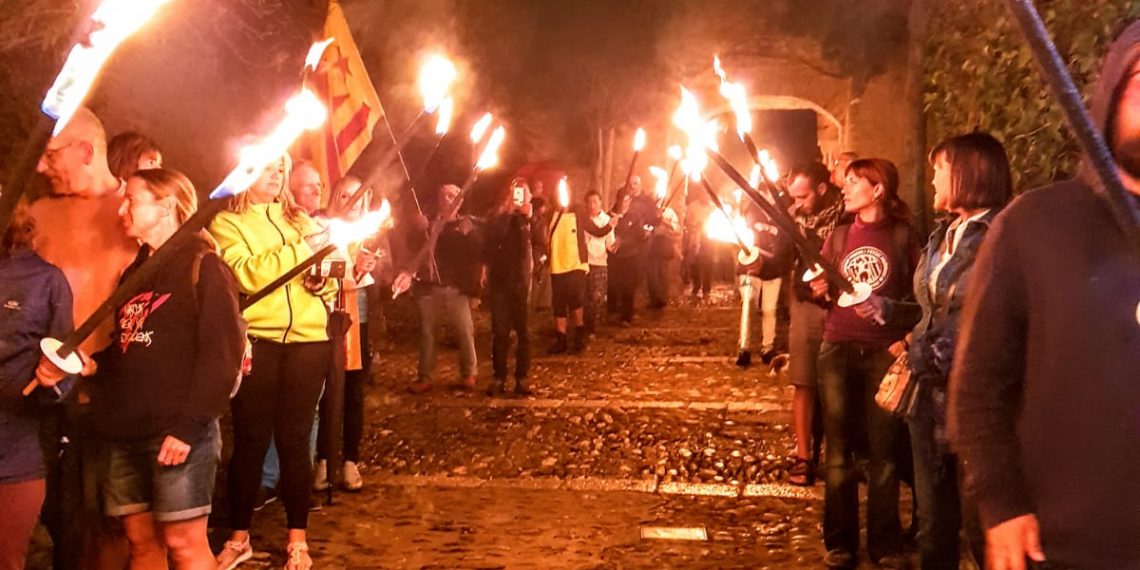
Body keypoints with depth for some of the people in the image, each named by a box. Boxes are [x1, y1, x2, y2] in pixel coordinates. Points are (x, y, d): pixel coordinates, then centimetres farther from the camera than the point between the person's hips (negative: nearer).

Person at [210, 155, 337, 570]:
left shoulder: (298, 219, 16)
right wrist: (301, 249, -17)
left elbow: (327, 282, 14)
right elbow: (248, 273, -14)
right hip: (255, 341, -3)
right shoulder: (226, 223, 3)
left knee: (294, 439, 5)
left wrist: (321, 279, -8)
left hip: (307, 340, 3)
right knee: (250, 440, 3)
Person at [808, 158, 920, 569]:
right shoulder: (839, 236, 12)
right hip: (838, 351, 3)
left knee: (884, 452, 1)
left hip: (885, 353, -3)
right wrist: (820, 291, -6)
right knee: (839, 451, 4)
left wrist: (908, 339, -11)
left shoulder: (902, 235, 1)